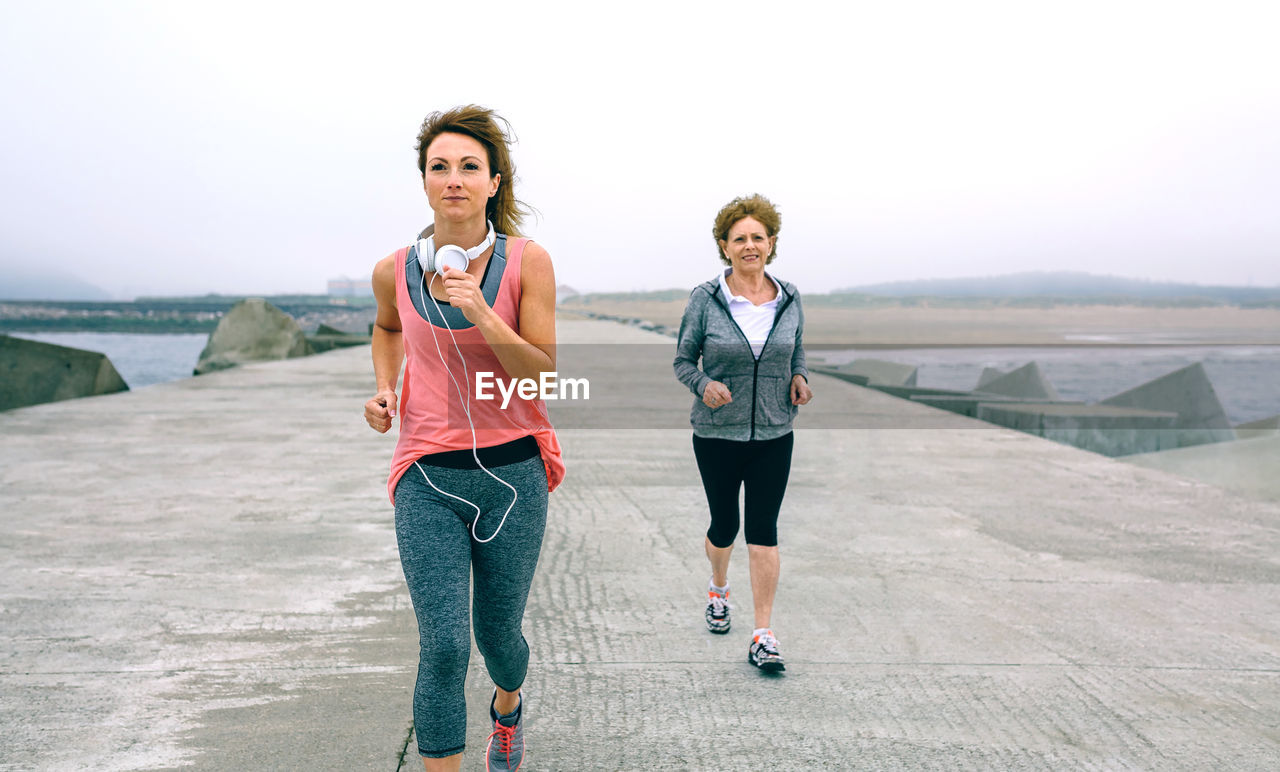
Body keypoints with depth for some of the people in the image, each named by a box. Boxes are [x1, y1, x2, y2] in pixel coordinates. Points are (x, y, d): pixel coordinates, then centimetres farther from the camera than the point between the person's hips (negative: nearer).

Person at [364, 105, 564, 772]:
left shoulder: (527, 262, -7)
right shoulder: (394, 271, -1)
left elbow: (543, 374, -10)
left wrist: (482, 314, -22)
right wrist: (384, 389, 4)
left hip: (511, 472, 0)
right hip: (428, 476, 1)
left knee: (497, 633, 16)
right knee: (443, 647, -10)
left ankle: (508, 705, 51)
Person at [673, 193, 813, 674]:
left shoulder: (789, 300, 2)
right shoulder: (705, 300, -6)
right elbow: (683, 361, 0)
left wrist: (800, 377, -3)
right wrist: (704, 385, -20)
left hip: (774, 435, 1)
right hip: (717, 433, -1)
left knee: (763, 530, -3)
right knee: (724, 523, 12)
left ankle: (763, 638, 4)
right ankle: (718, 590, 45)